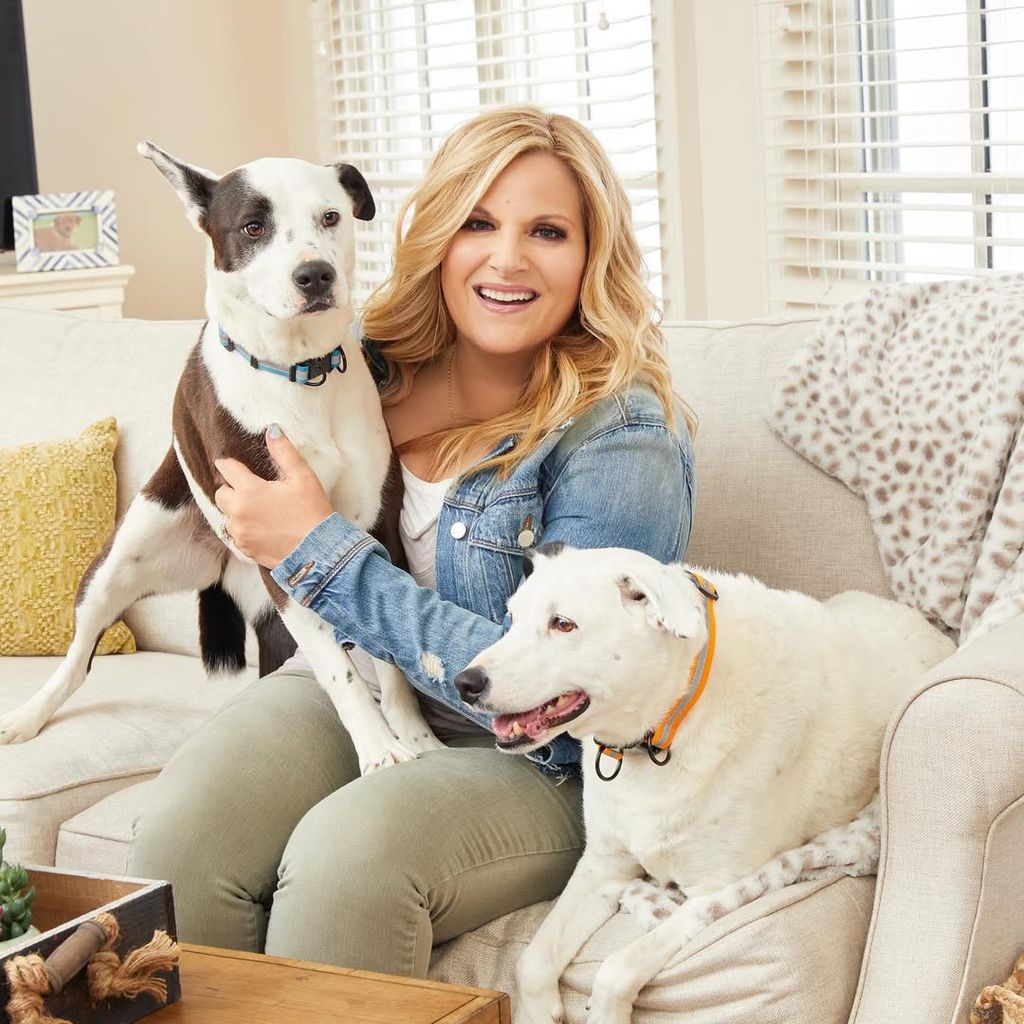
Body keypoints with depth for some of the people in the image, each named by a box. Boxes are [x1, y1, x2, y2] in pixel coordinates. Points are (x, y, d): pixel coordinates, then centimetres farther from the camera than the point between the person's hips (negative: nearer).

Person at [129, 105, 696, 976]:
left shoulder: (624, 438, -15)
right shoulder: (377, 362, 0)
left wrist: (320, 552, -19)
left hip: (534, 766, -4)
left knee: (347, 850, -33)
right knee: (181, 830, -24)